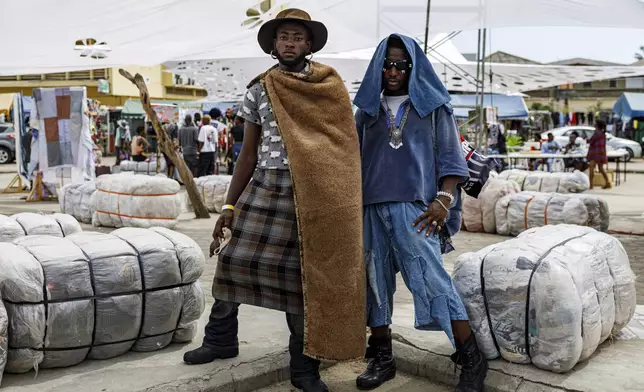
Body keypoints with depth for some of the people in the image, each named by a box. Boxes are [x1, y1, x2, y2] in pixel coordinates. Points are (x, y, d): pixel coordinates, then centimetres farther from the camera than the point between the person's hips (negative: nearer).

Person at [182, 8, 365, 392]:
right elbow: (248, 153, 10)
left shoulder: (332, 87, 3)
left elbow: (345, 145, 5)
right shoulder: (258, 90, 7)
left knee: (304, 276, 2)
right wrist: (229, 206, 7)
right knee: (236, 260, 1)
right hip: (265, 187, 2)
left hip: (314, 193, -2)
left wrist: (342, 204, -4)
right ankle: (221, 339, 25)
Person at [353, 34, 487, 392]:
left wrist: (443, 201, -10)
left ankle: (472, 359, 0)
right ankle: (381, 358, 18)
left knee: (431, 278, -10)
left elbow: (451, 159, 3)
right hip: (372, 209, 4)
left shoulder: (433, 106, 7)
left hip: (415, 209, -4)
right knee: (375, 281, 6)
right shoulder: (367, 109, 16)